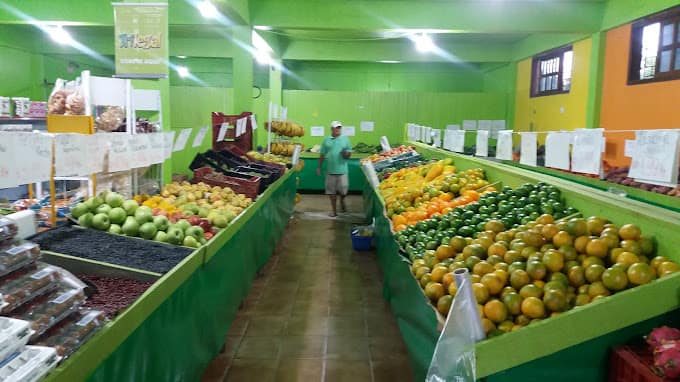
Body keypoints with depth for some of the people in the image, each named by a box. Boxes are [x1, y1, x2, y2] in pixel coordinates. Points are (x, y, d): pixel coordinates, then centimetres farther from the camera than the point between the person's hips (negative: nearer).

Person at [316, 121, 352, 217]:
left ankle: (342, 201, 30)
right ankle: (334, 209, 19)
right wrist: (319, 167, 8)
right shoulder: (326, 140, 5)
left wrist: (347, 154, -16)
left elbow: (349, 153, 7)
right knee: (331, 190, 6)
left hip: (342, 169, -1)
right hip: (330, 170, 1)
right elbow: (322, 155, 8)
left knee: (343, 189, -3)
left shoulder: (345, 139, 4)